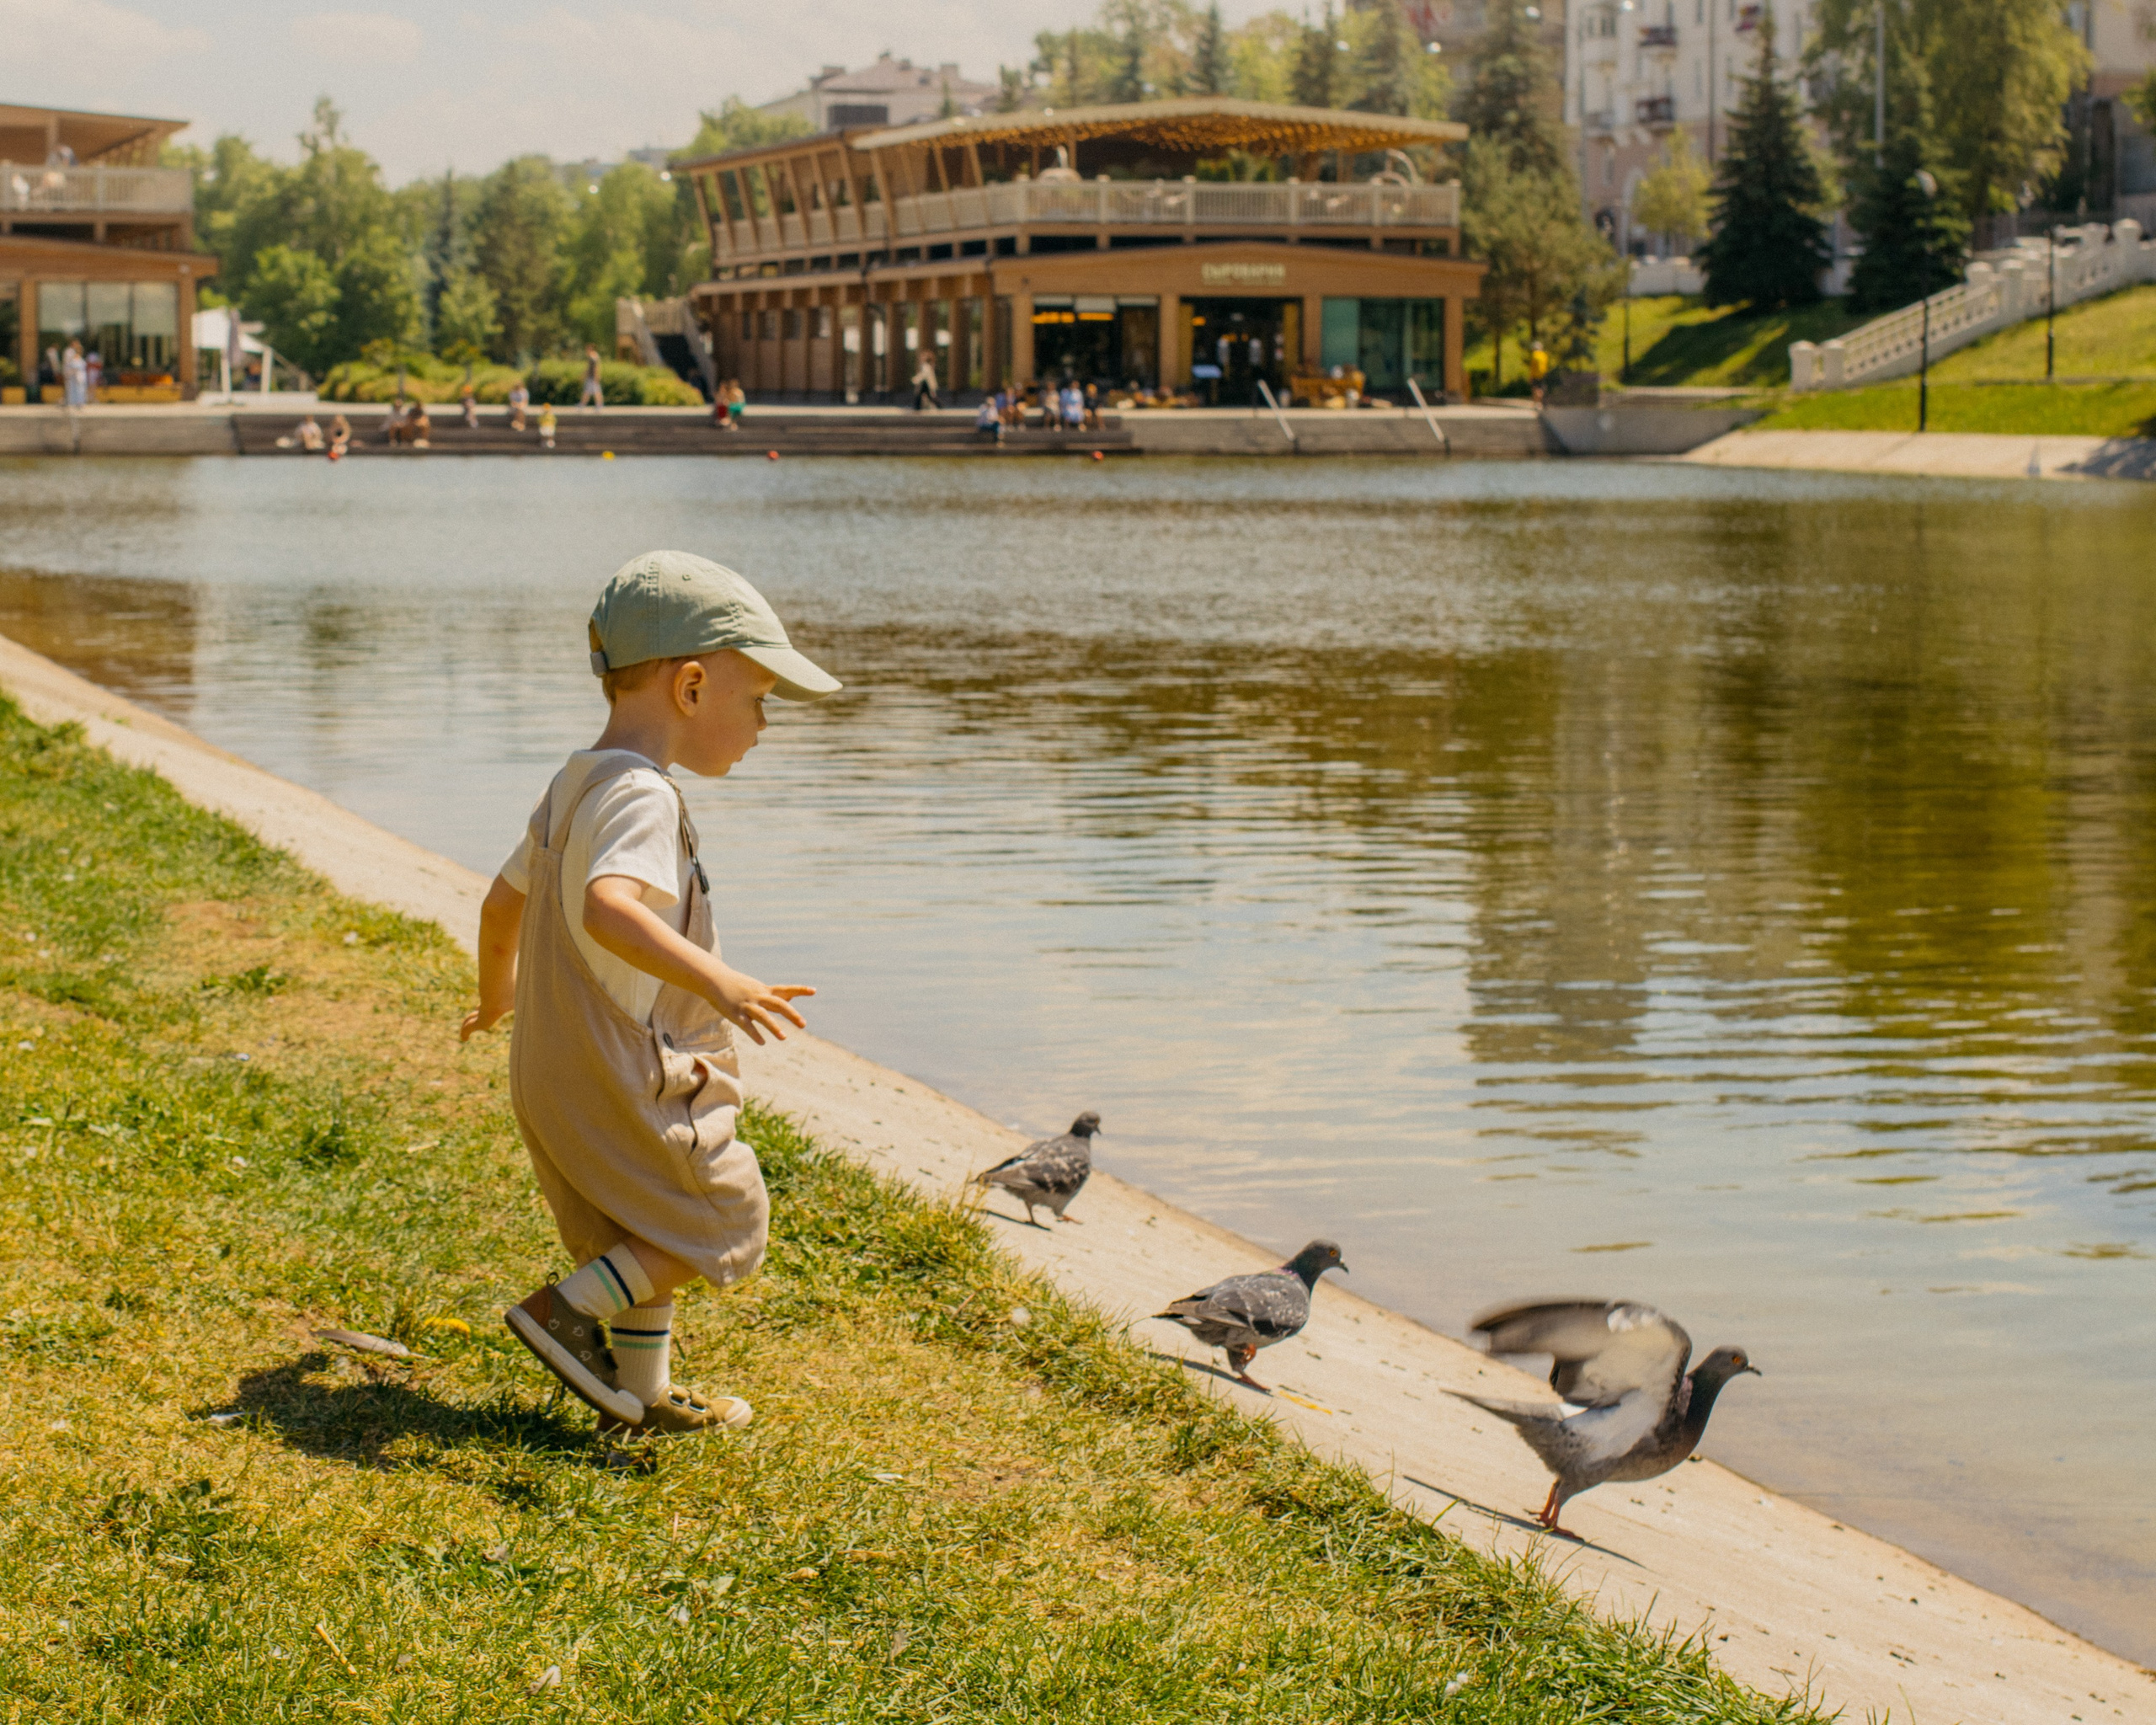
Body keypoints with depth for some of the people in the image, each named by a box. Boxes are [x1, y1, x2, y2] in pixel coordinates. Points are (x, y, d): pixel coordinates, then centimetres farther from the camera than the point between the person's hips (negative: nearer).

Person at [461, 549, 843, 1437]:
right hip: (623, 1081, -10)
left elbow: (503, 903, 25)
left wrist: (495, 995, 43)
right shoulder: (641, 798, -20)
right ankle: (568, 1309, -4)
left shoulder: (572, 787, 12)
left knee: (647, 1238, 22)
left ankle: (642, 1395, 29)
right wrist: (716, 982, -47)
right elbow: (607, 906, -40)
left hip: (552, 1070, 10)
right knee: (721, 1218, 2)